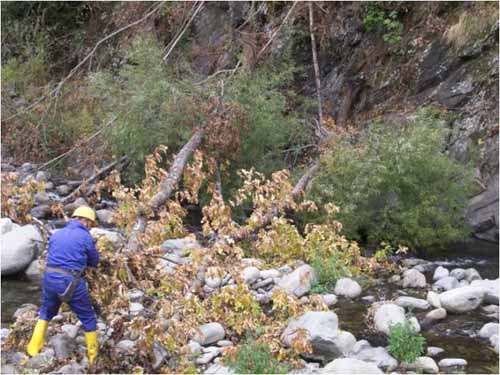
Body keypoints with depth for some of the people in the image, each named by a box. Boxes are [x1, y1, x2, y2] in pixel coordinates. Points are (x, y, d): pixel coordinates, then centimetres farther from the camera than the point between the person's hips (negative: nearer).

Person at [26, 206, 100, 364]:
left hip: (50, 279, 5)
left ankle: (34, 347, 28)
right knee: (88, 318, 12)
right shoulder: (85, 237, -3)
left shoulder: (56, 234, 13)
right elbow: (94, 261, 9)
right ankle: (93, 356, 19)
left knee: (46, 313, 29)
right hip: (71, 283, -5)